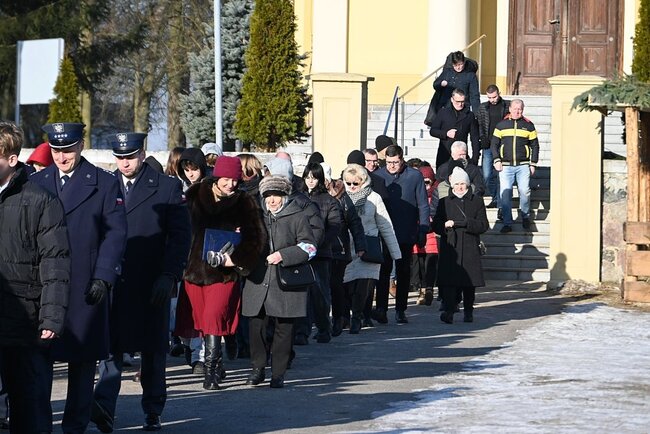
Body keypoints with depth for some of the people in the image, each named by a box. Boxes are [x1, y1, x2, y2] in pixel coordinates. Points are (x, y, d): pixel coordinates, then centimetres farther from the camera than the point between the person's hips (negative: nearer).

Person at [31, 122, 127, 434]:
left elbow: (116, 233, 0)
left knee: (83, 361, 3)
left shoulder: (104, 183, 2)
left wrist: (103, 278, -9)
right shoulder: (36, 183, 11)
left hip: (85, 288, -2)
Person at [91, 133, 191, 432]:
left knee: (153, 348, 7)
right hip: (112, 281, 1)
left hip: (152, 284, -1)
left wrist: (168, 275, -10)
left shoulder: (167, 188, 1)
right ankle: (104, 408, -19)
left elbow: (180, 235, -1)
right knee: (111, 344, -9)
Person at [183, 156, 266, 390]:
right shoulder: (194, 197, 3)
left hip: (225, 272, -3)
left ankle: (212, 369, -16)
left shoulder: (244, 203, 0)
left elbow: (254, 238, -1)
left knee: (213, 317, -17)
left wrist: (236, 258, -14)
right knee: (201, 319, 9)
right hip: (195, 269, 3)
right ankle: (217, 367, 24)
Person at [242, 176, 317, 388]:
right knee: (257, 325, -1)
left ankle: (278, 373, 9)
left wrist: (283, 255, -13)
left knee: (283, 329, 1)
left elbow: (309, 247, -5)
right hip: (258, 281, 3)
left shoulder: (297, 217, 1)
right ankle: (258, 368, 13)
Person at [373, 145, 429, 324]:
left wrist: (423, 231, -3)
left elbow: (423, 205, 3)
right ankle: (381, 307, -2)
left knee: (404, 272, 7)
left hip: (406, 234, 0)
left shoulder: (415, 176, 0)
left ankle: (400, 310, 13)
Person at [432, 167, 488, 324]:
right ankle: (448, 311, -19)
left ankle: (468, 312, 14)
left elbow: (483, 225, 0)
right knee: (449, 281, -13)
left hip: (470, 249, 0)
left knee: (469, 282, 2)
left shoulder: (477, 201, 10)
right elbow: (436, 226, 11)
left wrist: (459, 223, -11)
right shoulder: (444, 202, 14)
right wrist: (445, 226, -12)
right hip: (449, 248, 0)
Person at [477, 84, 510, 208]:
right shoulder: (483, 107, 10)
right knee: (487, 175, 0)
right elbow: (479, 124, 13)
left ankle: (499, 201, 5)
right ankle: (495, 198, 18)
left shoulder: (508, 106, 3)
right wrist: (482, 137, -3)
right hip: (488, 146, 3)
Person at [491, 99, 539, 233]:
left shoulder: (528, 125, 5)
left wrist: (533, 164, 3)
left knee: (524, 191, -5)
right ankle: (507, 223, 3)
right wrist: (497, 161, -2)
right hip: (505, 166, 0)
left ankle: (525, 216, 20)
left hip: (523, 165, 0)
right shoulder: (501, 125, 6)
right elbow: (494, 144, 9)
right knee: (505, 193, -4)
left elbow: (535, 145, 9)